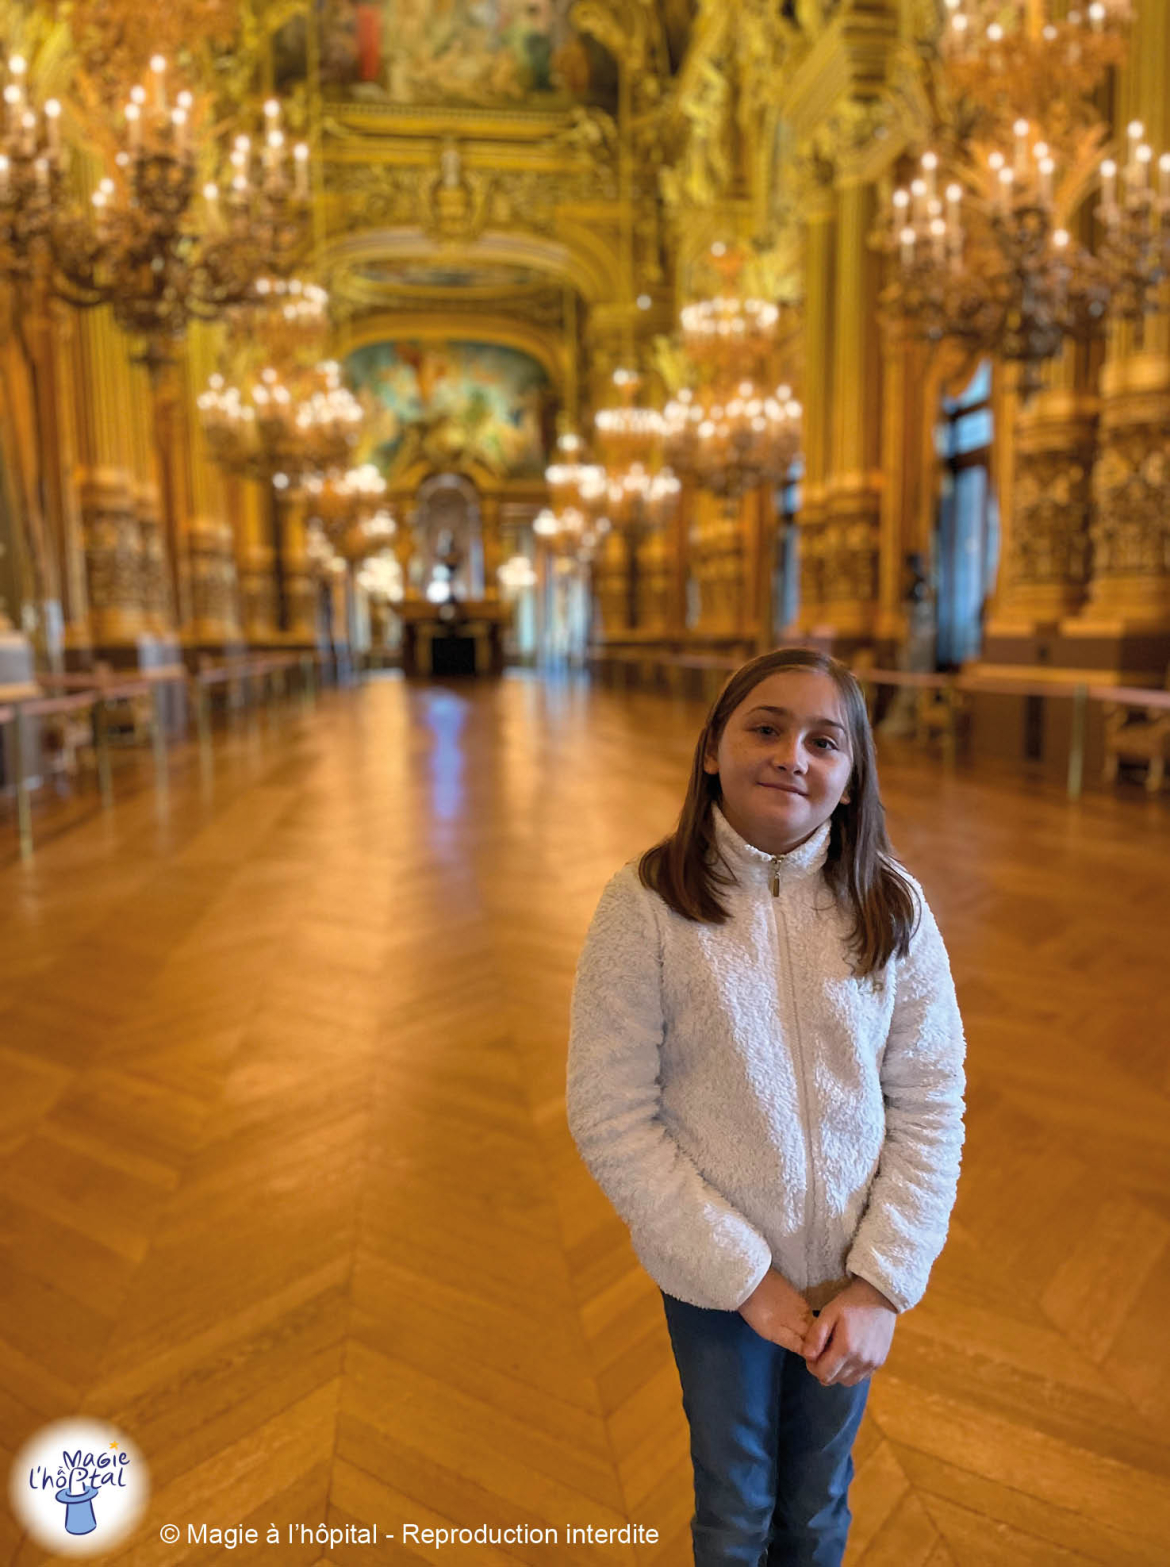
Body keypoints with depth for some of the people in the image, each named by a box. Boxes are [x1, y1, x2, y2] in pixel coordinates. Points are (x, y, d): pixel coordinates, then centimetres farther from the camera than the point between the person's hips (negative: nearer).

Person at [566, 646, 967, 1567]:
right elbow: (611, 1120, -17)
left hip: (853, 1276, 2)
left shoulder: (893, 906, -12)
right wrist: (744, 1276, -15)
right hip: (713, 1275, -2)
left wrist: (883, 1282, -12)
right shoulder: (646, 905, -20)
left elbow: (931, 1104, -7)